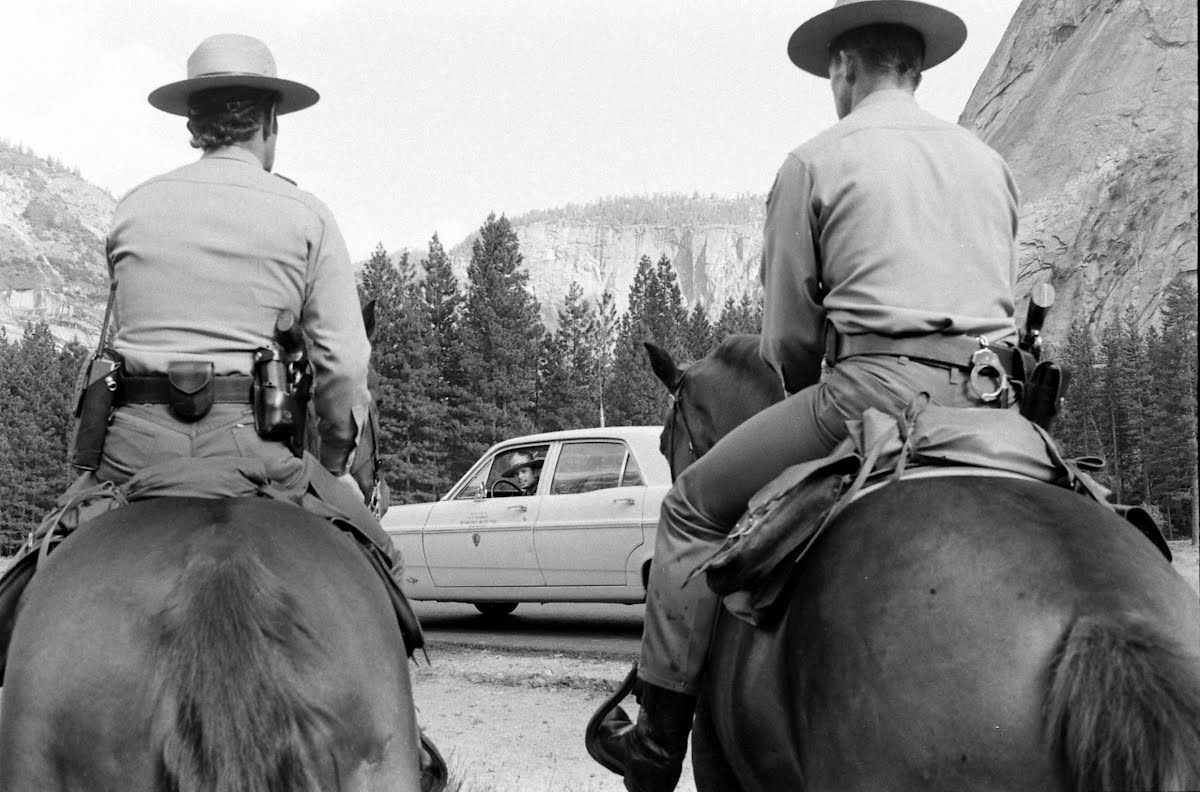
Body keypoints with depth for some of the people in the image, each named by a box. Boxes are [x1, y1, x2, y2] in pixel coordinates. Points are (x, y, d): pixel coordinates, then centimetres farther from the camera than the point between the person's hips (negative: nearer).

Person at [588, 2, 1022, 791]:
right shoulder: (990, 163, 20)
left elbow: (786, 336, 6)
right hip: (994, 406, 6)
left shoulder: (815, 162, 5)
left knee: (693, 507, 7)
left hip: (876, 386, -6)